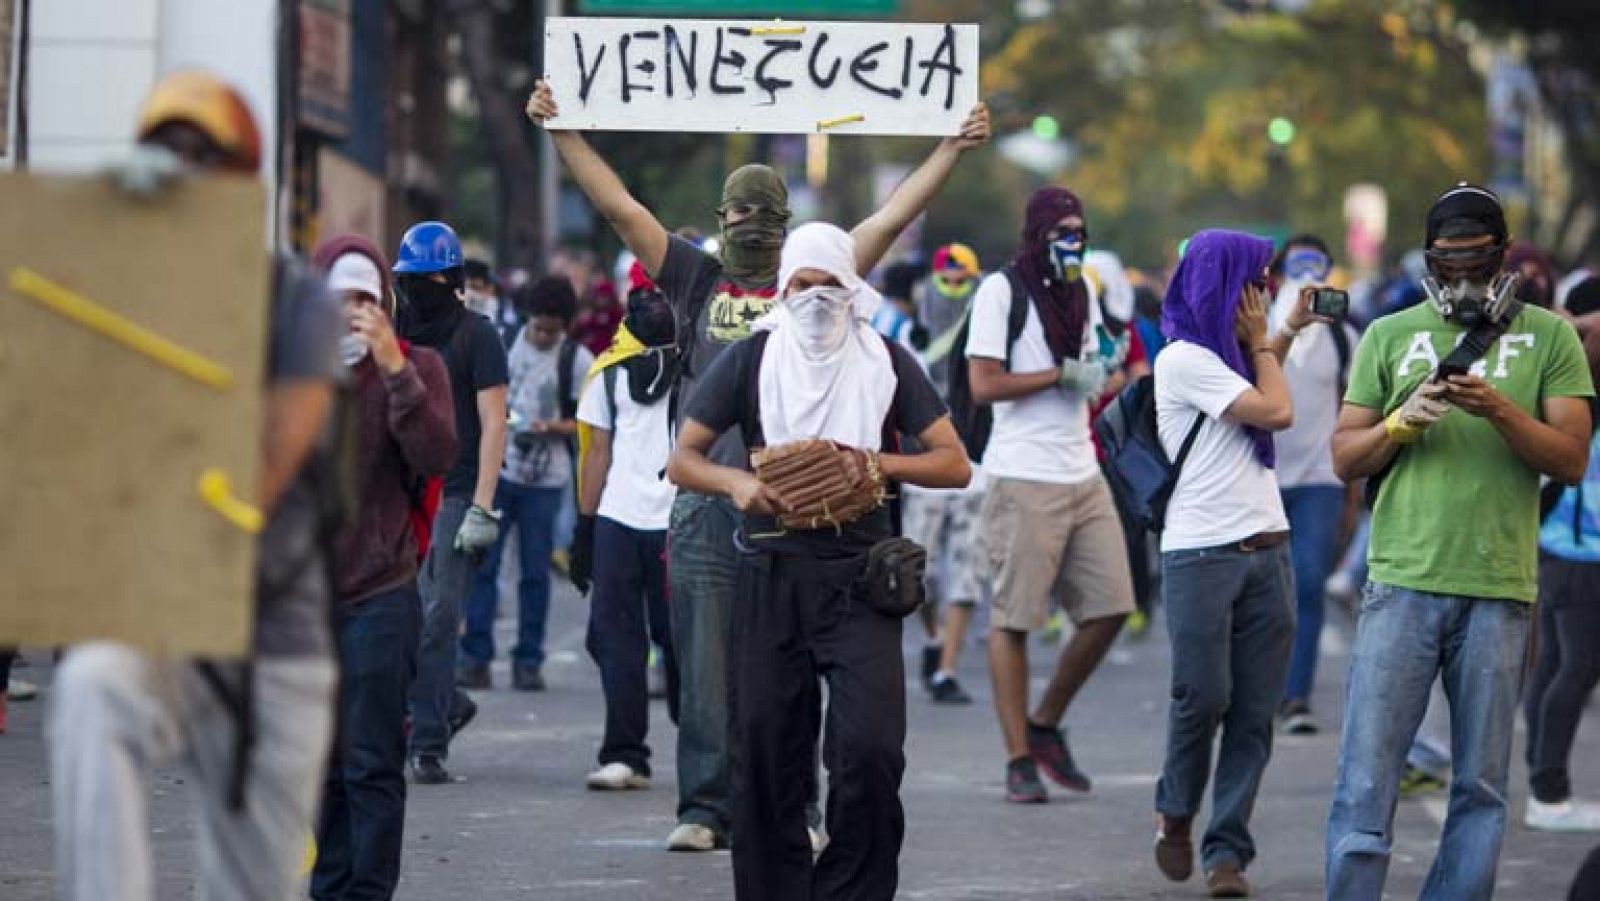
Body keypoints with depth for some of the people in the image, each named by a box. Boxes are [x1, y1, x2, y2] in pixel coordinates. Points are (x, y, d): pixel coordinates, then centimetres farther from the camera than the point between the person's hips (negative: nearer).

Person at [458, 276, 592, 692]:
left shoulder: (577, 360, 0)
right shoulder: (504, 344, 4)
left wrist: (551, 428, -14)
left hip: (546, 479, -1)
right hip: (496, 469, 1)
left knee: (535, 572, 3)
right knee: (481, 564, -3)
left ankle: (529, 661, 11)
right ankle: (475, 657, 2)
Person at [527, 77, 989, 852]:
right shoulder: (696, 280, 11)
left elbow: (892, 218, 10)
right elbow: (619, 207, 9)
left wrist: (955, 148, 7)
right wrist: (561, 132, 7)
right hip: (707, 511, 0)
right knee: (706, 671, 1)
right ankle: (705, 809, 5)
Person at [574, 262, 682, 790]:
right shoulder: (611, 370, 13)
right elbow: (598, 453, 16)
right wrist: (585, 529, 11)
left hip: (679, 523, -4)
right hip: (617, 522, 4)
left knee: (679, 638, 1)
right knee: (617, 638, -1)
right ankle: (624, 755, 1)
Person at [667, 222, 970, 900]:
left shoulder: (885, 361, 6)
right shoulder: (752, 359, 6)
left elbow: (954, 465, 4)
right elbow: (681, 461, 5)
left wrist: (880, 463, -13)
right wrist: (737, 482, -15)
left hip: (860, 578, -1)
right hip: (771, 580, 1)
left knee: (870, 748, -13)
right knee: (766, 755, 2)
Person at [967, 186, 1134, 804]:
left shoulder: (1081, 291, 17)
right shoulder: (1001, 291, -5)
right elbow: (984, 385, -12)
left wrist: (1103, 375, 4)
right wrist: (1062, 375, -11)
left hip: (1082, 475, 7)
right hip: (1023, 479, -7)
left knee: (1110, 608, 3)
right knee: (1013, 620, -3)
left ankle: (1045, 727, 20)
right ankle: (1019, 760, 2)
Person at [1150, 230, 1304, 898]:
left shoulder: (1228, 356, 18)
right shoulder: (1183, 359, -8)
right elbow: (1277, 411, -11)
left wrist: (1290, 332, 34)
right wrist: (1261, 342, 2)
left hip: (1267, 553, 7)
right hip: (1203, 556, -7)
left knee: (1254, 714, 0)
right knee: (1204, 697, -7)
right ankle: (1176, 813, 18)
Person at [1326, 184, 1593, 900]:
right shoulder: (1389, 337, 12)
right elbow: (1344, 458, 11)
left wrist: (1502, 411, -14)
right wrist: (1403, 420, -8)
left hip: (1499, 591, 0)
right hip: (1402, 583, 0)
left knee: (1482, 787, 3)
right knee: (1367, 779, -5)